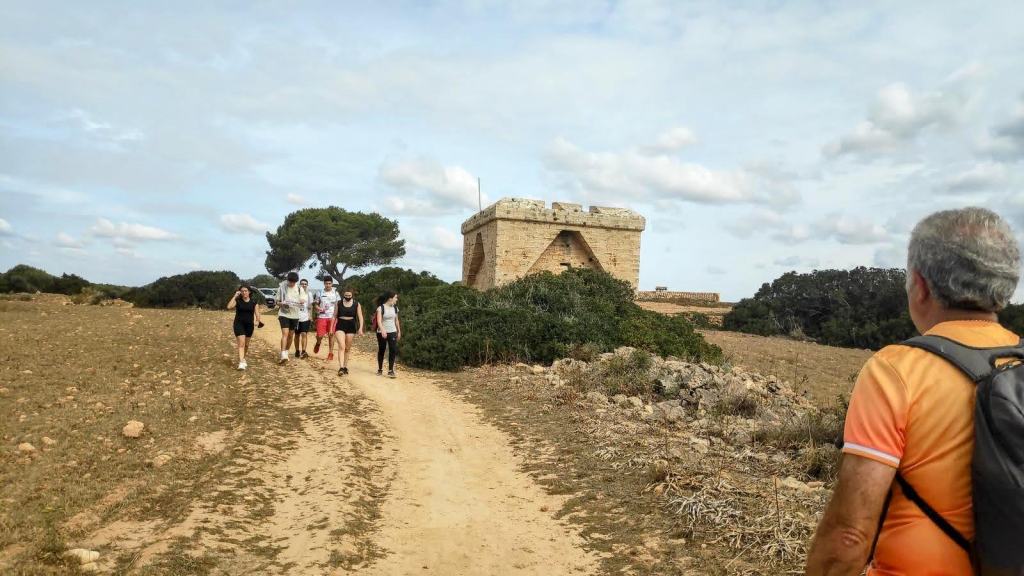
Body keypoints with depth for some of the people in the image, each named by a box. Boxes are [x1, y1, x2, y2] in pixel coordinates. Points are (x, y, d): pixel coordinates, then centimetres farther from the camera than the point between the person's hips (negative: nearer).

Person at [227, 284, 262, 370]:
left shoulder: (254, 301, 2)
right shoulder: (237, 300, -2)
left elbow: (257, 312, -1)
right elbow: (229, 307, -18)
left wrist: (257, 320, -20)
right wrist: (235, 296, -16)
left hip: (249, 325, 3)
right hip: (239, 324, -3)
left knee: (246, 344, 14)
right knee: (241, 343, -15)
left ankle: (243, 359, 35)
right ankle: (241, 363, -19)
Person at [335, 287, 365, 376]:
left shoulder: (356, 304, 1)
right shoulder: (339, 303, 2)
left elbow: (360, 317, -2)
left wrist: (360, 328, -13)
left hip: (351, 327, 1)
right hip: (340, 326, -1)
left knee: (348, 348, 9)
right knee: (341, 347, -14)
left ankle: (345, 366, 22)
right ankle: (341, 367, -21)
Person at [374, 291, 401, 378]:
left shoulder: (395, 308, 6)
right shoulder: (381, 308, -10)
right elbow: (379, 321, -21)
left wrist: (399, 331, 16)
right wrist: (383, 330, -35)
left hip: (392, 332, 4)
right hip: (382, 333, -4)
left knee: (393, 350, -8)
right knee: (381, 350, 8)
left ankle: (390, 370, -3)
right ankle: (380, 369, 24)